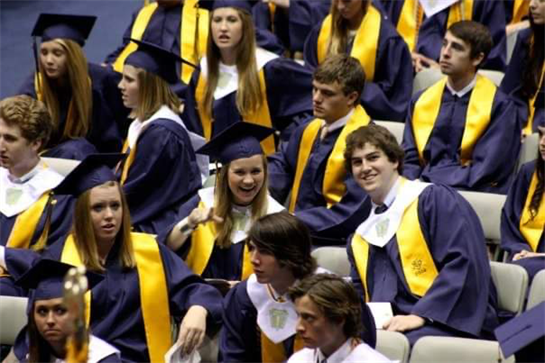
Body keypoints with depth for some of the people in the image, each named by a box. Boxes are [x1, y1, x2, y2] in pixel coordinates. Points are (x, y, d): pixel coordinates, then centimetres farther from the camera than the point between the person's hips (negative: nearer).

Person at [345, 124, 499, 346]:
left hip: (447, 322, -5)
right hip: (388, 325, 6)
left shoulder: (434, 199, 2)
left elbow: (464, 263, -10)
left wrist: (420, 315, -18)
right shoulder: (359, 239, 24)